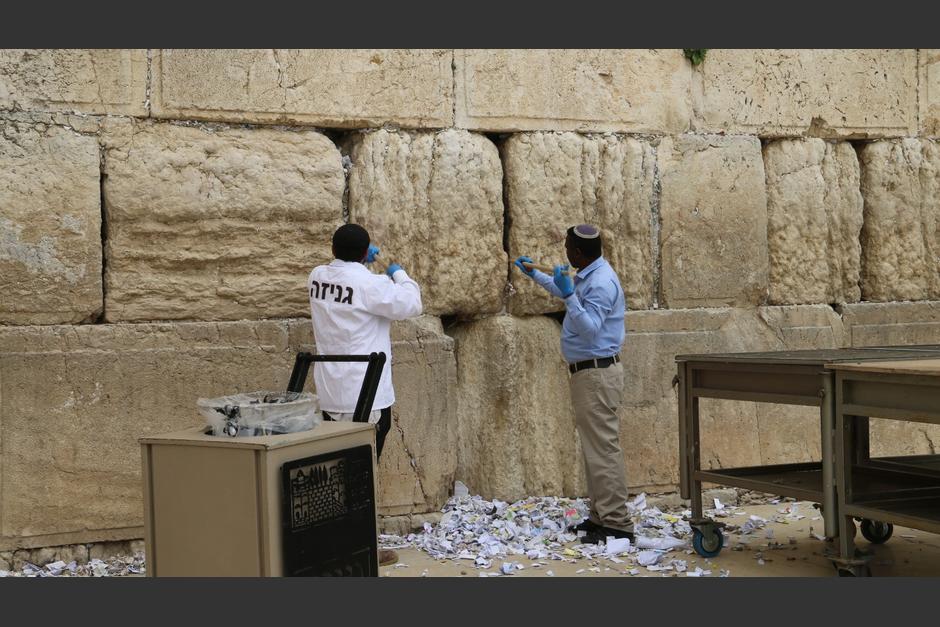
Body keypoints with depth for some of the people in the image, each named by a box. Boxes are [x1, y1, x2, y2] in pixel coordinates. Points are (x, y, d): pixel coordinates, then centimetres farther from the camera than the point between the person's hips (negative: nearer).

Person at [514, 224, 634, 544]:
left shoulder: (601, 283, -19)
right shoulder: (587, 276, 14)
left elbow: (590, 329, -25)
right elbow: (566, 293, 36)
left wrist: (568, 295, -29)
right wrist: (534, 275, 41)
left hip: (597, 373, -11)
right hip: (587, 373, 11)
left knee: (602, 447, -11)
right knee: (594, 446, 14)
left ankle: (616, 524, -9)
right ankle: (600, 515, 21)